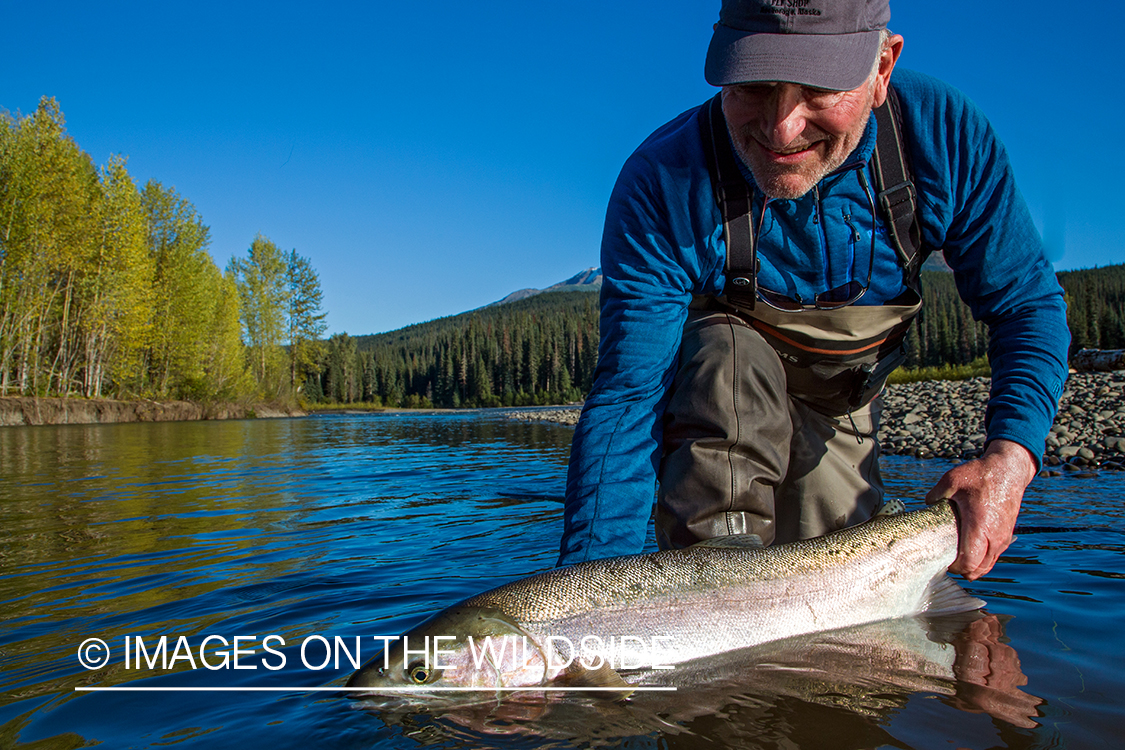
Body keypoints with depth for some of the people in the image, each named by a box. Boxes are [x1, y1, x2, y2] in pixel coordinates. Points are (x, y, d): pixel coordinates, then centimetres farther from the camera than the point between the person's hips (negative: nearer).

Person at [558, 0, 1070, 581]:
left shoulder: (947, 137, -24)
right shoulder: (661, 185, -33)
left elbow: (1029, 304, -12)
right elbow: (626, 400, -35)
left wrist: (1009, 458, -29)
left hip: (838, 409, 3)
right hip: (714, 379, -3)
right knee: (727, 358, -36)